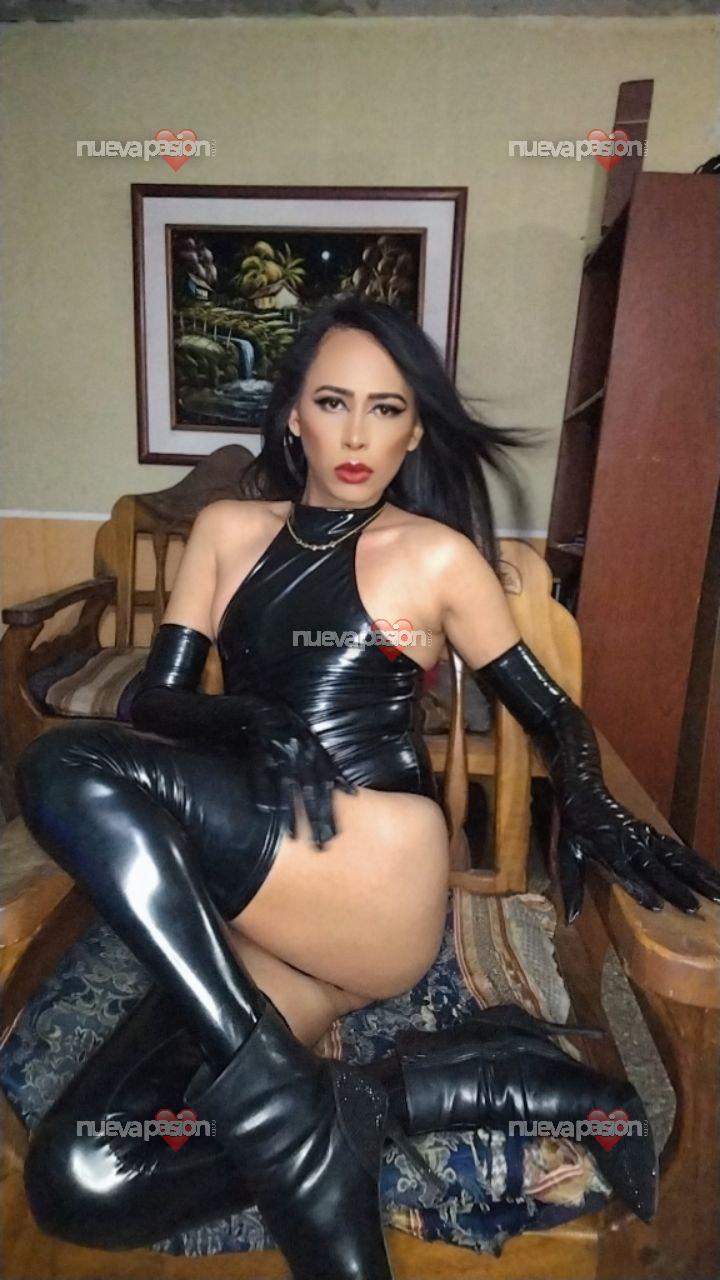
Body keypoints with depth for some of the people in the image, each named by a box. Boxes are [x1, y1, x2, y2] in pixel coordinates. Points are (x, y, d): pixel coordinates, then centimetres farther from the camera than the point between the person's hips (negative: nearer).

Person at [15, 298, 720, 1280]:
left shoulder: (438, 555, 5)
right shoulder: (227, 530, 14)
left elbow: (550, 712, 11)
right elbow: (152, 700, 7)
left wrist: (590, 812, -10)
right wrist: (248, 722, -15)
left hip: (375, 878, -4)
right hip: (261, 906, 5)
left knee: (65, 769, -22)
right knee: (79, 1183, -15)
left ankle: (287, 1114, -17)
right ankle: (380, 1100, -2)